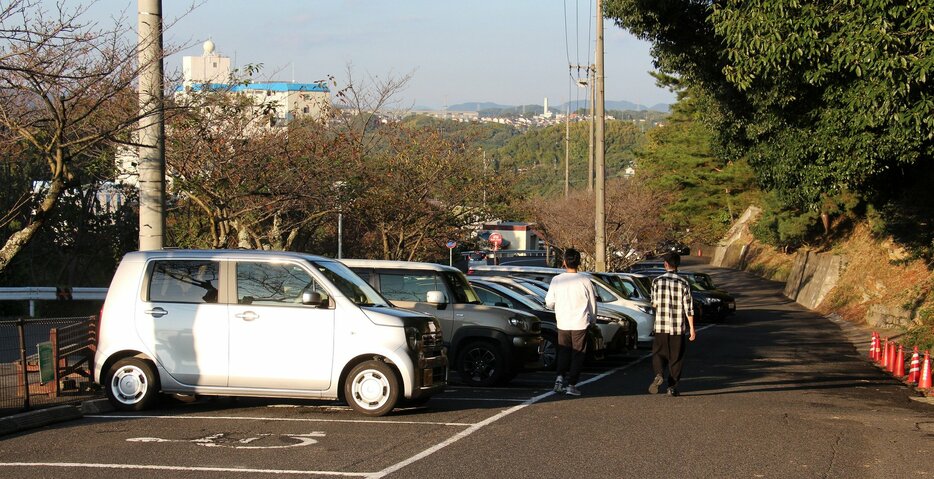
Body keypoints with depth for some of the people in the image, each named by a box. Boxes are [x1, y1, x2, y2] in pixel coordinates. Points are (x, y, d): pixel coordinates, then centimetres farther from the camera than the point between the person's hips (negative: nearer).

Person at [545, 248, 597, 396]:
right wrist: (592, 318, 19)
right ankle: (571, 385, 1)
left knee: (563, 352, 16)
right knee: (578, 354, 6)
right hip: (580, 323, -2)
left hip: (562, 323, 2)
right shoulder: (585, 281, -7)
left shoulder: (556, 280, -3)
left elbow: (549, 303, 4)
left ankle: (560, 377, -3)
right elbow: (592, 303, 3)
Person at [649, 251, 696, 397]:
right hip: (678, 327, 0)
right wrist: (692, 328, 0)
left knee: (658, 353, 11)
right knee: (676, 357, 9)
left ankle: (659, 374, -15)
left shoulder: (657, 281, -4)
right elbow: (688, 308, -5)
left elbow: (654, 303, 7)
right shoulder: (683, 283, -5)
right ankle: (672, 387, 9)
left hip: (661, 326, 0)